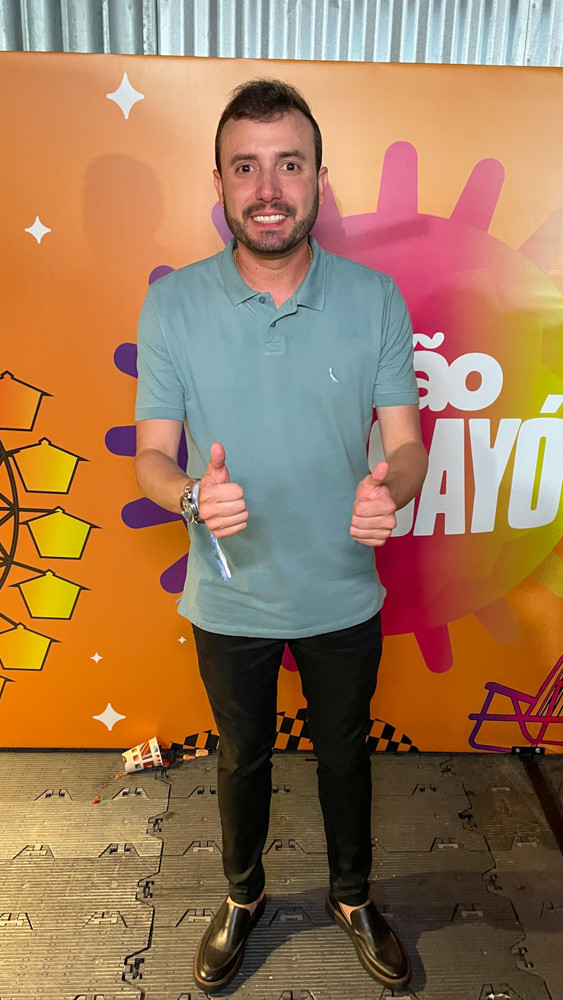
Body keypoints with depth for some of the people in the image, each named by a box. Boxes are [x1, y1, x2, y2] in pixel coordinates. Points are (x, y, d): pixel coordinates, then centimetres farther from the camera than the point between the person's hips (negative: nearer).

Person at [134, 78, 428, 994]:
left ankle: (354, 897, 52)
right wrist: (194, 494, -30)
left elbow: (406, 444, -7)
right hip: (229, 599, 0)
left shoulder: (376, 299, -9)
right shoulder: (172, 304, -10)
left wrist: (389, 489, -31)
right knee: (242, 757, 22)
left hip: (344, 596, 1)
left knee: (346, 753, 22)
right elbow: (152, 455, -7)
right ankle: (243, 898, 53)